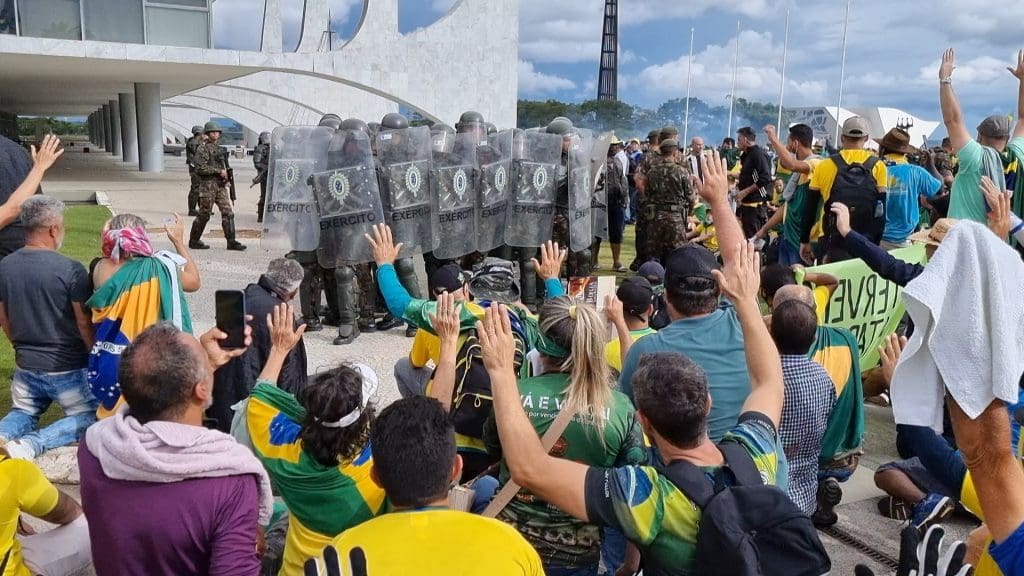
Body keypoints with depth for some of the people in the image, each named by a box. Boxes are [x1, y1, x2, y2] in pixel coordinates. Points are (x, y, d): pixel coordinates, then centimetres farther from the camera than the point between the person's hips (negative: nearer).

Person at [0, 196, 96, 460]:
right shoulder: (71, 270, -20)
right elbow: (84, 324, -14)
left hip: (26, 366, 5)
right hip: (69, 368, -5)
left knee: (23, 413, 27)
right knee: (88, 417, 14)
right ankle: (31, 444, -12)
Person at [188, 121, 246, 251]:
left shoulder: (219, 148, 16)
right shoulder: (202, 148, -8)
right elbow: (200, 168, -17)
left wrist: (226, 173, 8)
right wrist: (219, 171, -18)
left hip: (220, 185, 7)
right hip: (208, 185, -7)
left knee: (228, 212, 0)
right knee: (204, 214, 1)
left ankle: (231, 242, 0)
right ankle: (194, 241, 14)